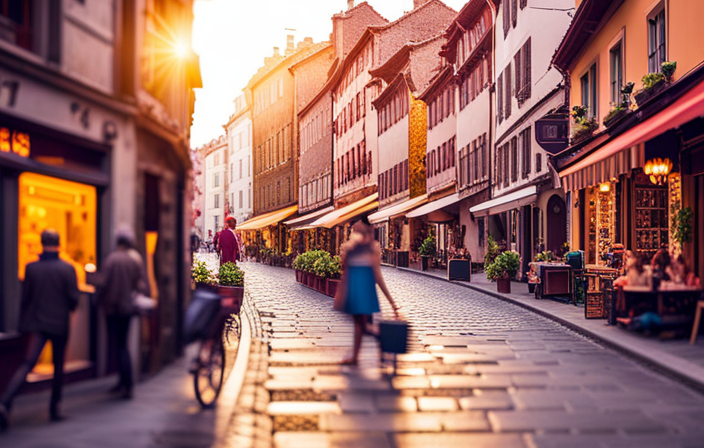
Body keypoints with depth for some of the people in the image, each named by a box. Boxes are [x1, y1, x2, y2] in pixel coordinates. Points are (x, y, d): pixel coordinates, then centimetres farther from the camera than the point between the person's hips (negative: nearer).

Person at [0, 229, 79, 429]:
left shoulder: (31, 268, -2)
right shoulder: (67, 268, -8)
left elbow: (25, 297, 2)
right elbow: (73, 299, -8)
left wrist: (25, 321, 13)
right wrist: (70, 308, 16)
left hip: (36, 323, 1)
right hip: (59, 323, -1)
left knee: (27, 364, -2)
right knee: (58, 366, 14)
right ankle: (55, 408, 20)